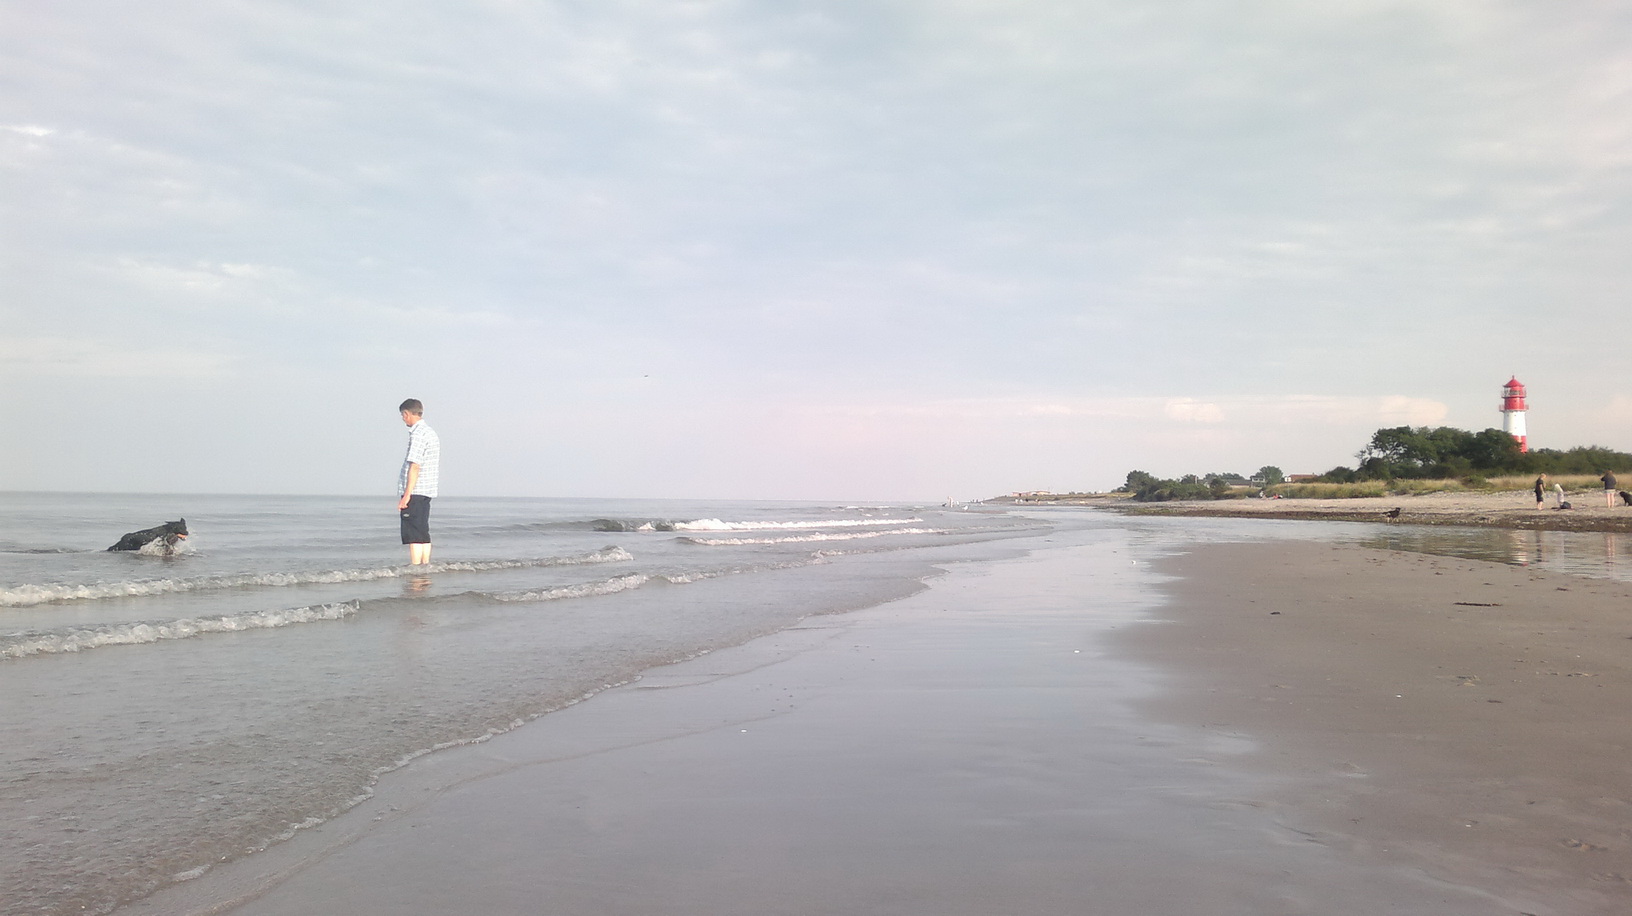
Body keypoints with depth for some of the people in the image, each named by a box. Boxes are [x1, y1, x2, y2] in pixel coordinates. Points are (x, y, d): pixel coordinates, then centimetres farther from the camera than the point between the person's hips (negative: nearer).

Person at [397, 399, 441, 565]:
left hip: (414, 491, -9)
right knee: (423, 533, 13)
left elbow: (415, 466, -19)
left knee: (413, 535, -7)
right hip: (428, 490, 9)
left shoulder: (418, 434, -13)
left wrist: (407, 494, -20)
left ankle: (415, 566, -7)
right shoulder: (431, 432, 17)